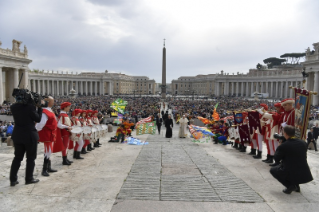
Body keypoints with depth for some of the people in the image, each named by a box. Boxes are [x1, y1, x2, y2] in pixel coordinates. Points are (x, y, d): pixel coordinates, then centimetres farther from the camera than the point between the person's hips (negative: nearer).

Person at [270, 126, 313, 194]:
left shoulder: (283, 146, -17)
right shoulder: (303, 143, 0)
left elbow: (276, 159, -3)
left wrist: (278, 148, 10)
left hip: (291, 174, -6)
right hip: (305, 175, 6)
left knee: (272, 170, 18)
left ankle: (290, 186, 5)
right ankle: (296, 185, 24)